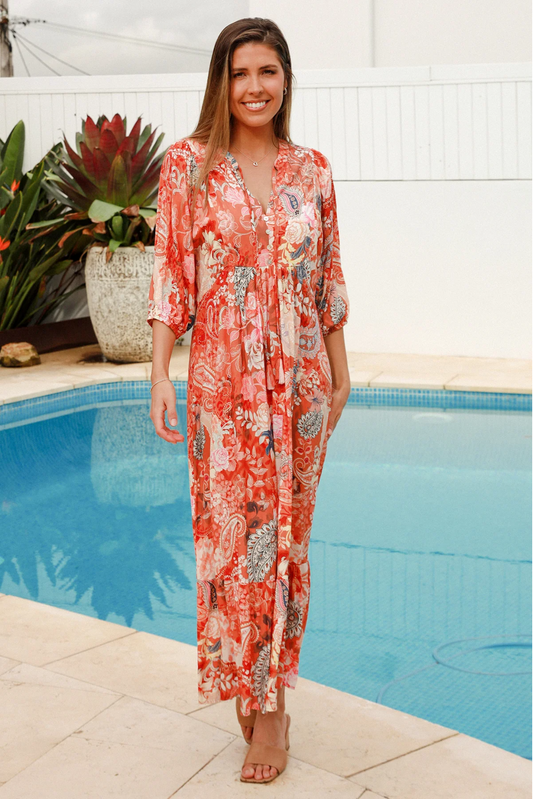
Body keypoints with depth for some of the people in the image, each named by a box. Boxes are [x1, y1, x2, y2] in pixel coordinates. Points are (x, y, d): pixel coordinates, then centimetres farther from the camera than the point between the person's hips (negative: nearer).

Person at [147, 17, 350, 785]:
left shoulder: (311, 170, 5)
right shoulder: (189, 164, -2)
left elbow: (329, 280, 10)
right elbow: (171, 275, -3)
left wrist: (340, 373, 11)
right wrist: (161, 373, -8)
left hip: (301, 381, 3)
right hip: (224, 383, -2)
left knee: (287, 535, 9)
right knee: (234, 536, 1)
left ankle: (267, 694, 24)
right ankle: (263, 700, 17)